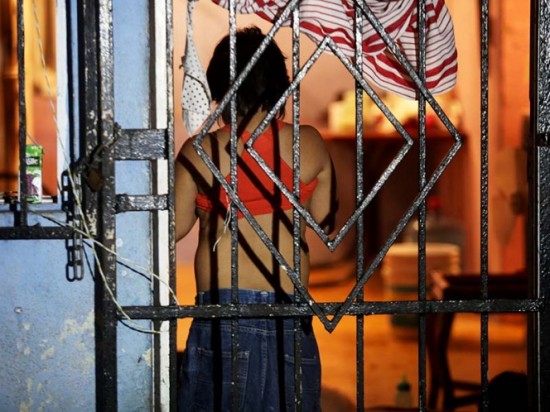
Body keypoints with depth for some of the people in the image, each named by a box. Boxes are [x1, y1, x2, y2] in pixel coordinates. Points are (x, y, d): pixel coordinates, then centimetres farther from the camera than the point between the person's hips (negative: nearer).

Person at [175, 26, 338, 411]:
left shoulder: (199, 151, -6)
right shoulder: (309, 143, -2)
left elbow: (176, 227, 1)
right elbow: (324, 219, 6)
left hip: (221, 307, -1)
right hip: (286, 308, 2)